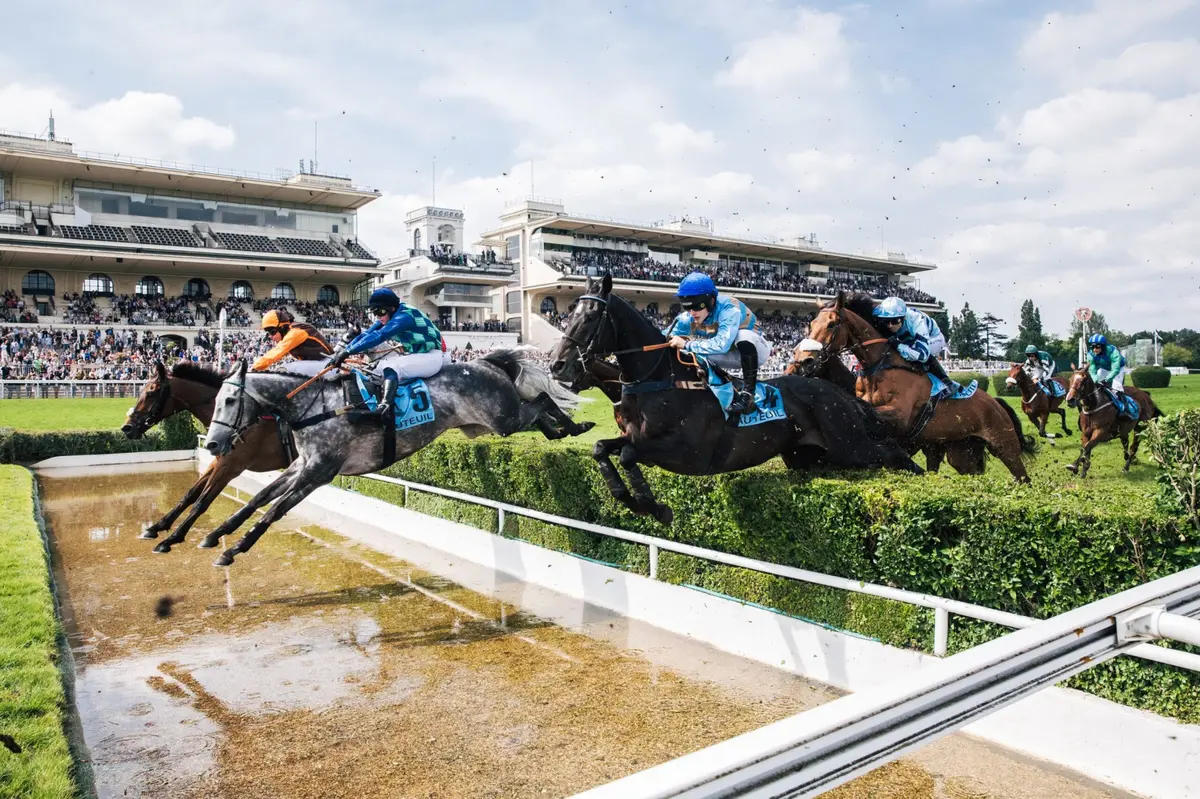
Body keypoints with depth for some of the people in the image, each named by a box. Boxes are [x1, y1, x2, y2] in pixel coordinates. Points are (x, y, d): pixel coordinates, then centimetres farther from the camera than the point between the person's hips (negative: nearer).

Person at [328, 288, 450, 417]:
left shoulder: (404, 316, -25)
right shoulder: (388, 317, 3)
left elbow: (379, 336, -36)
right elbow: (366, 334, -2)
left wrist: (348, 352, -39)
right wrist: (343, 351, -15)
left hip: (432, 355, -10)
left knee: (392, 367, -33)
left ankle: (385, 405, -50)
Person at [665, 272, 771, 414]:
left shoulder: (729, 309, -34)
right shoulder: (688, 317, -15)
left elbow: (722, 344, -47)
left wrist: (686, 344, -44)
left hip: (755, 350, -6)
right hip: (731, 355, 6)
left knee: (744, 335, -38)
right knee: (690, 353, -13)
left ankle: (748, 394, -30)